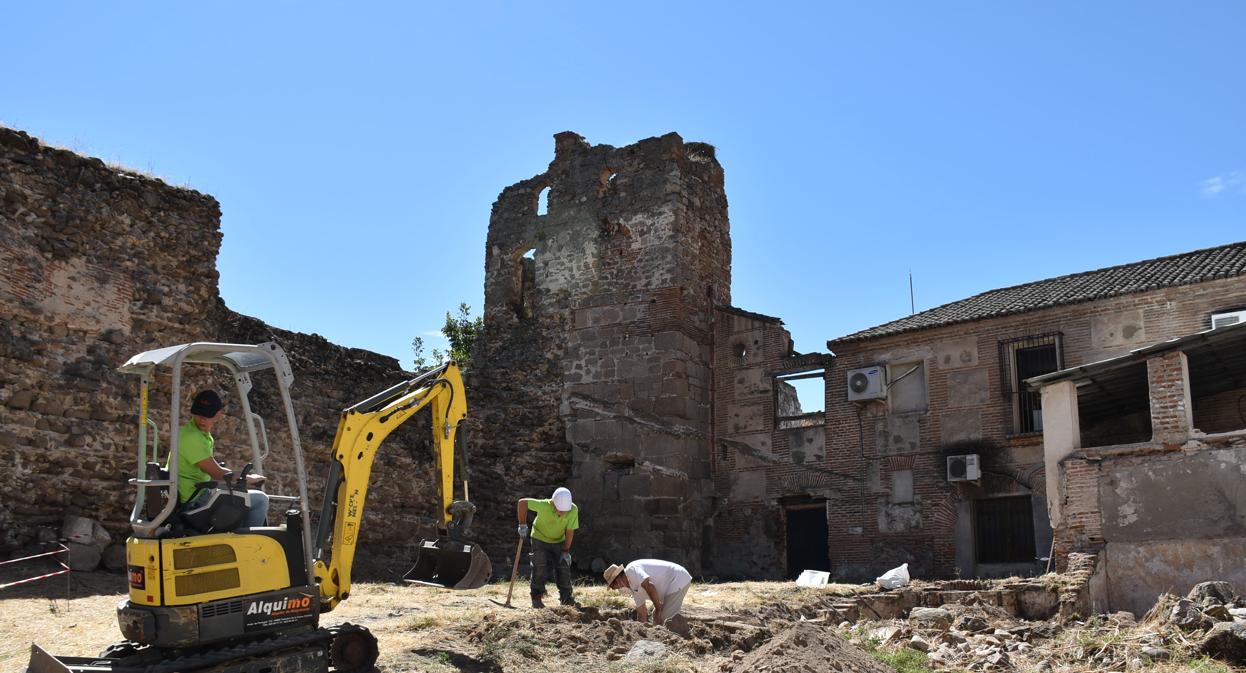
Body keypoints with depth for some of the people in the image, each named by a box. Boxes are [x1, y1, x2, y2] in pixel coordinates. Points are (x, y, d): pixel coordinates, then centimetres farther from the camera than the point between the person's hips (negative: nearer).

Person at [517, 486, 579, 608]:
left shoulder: (573, 510, -27)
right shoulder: (544, 506, -35)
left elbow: (570, 531, -17)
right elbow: (522, 502, -25)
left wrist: (565, 551, -15)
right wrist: (522, 525, -20)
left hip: (559, 541, 3)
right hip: (540, 539, -3)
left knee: (564, 566, -1)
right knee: (540, 568, -9)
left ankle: (565, 596, 13)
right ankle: (536, 598, 2)